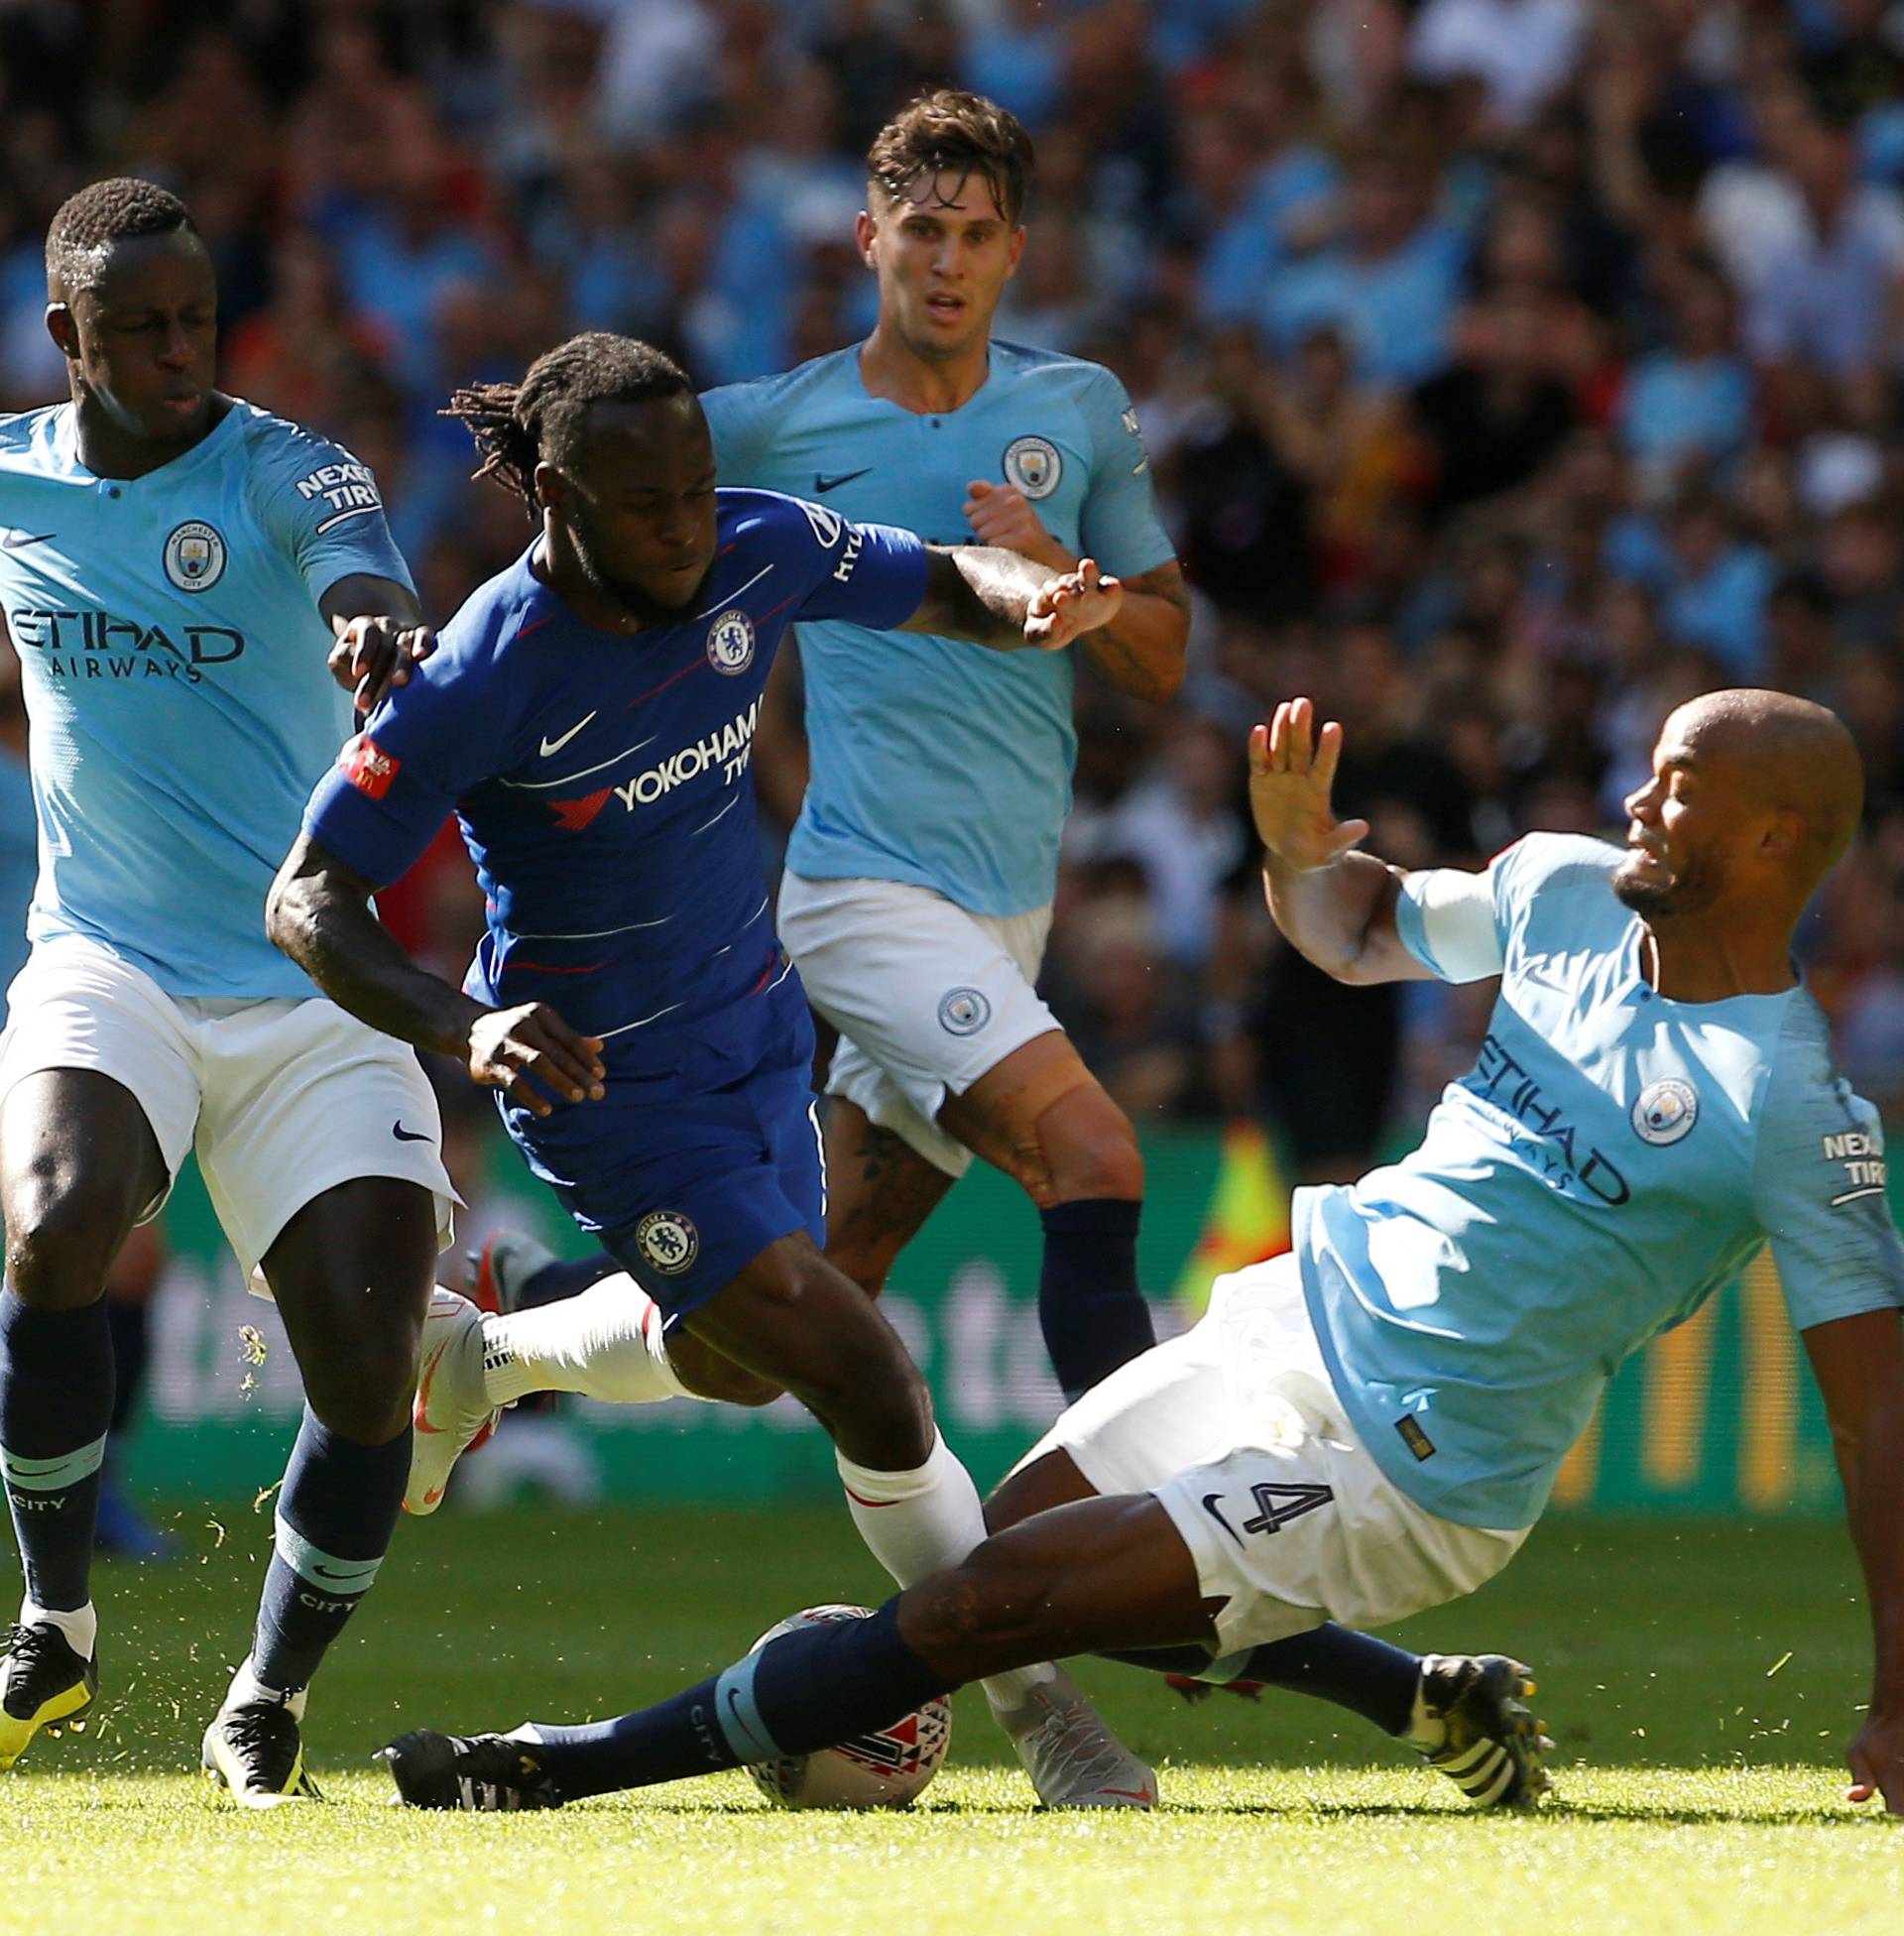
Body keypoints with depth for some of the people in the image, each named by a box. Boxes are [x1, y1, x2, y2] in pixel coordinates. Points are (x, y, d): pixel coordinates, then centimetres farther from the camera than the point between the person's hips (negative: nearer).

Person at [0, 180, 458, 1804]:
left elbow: (362, 578, -32)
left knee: (369, 1368, -12)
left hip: (316, 988, -2)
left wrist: (381, 634, -54)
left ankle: (270, 1702, 11)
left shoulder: (285, 474, -8)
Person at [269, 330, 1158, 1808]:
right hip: (607, 1084, -7)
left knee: (736, 1362, 23)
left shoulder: (761, 553, -12)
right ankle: (1038, 1710, -1)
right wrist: (465, 1028, -38)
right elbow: (308, 901, -22)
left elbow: (944, 585, 5)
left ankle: (467, 1351, 51)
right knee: (862, 1379, -14)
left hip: (758, 1034, 7)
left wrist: (1039, 601, -20)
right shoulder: (486, 678, -27)